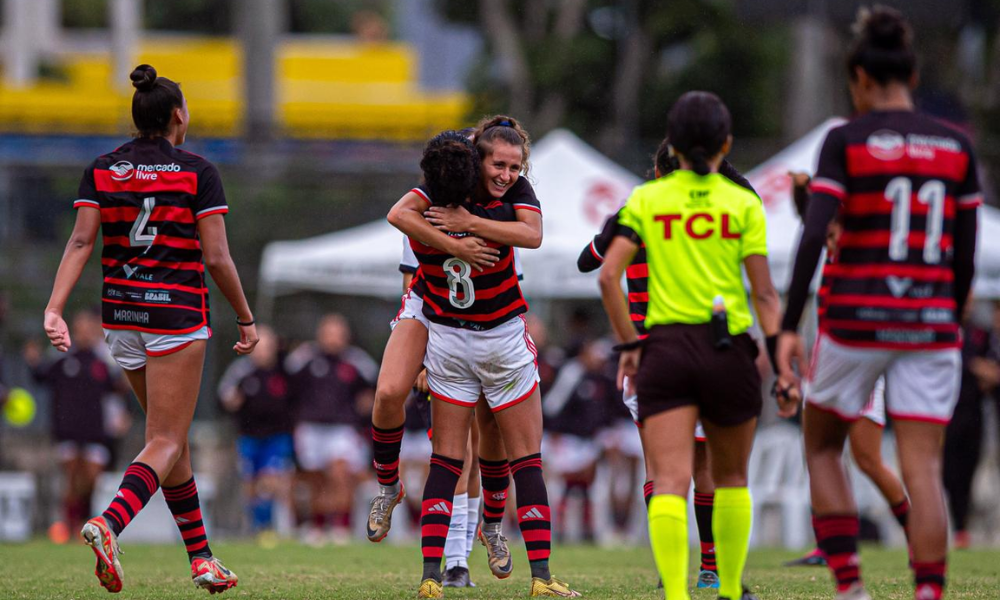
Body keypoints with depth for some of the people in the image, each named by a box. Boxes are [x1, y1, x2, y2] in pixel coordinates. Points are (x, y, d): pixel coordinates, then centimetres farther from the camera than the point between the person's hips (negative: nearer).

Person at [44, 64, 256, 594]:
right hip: (177, 315, -5)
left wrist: (54, 308, -13)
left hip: (121, 314, 5)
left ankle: (201, 556, 23)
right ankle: (108, 525, -32)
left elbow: (80, 242, -6)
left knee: (171, 435, 18)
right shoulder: (197, 173, -5)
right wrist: (246, 319, 3)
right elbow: (217, 257, -8)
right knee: (165, 444, -5)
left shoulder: (101, 171, 5)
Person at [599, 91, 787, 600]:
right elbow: (763, 293, -3)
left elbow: (609, 275, -4)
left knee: (670, 481, -7)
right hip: (729, 348, 0)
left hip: (665, 346, 0)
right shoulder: (744, 204, 1)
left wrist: (629, 344, 3)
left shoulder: (646, 200, 5)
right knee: (731, 477, 20)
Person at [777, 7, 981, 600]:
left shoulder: (846, 141, -4)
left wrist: (789, 327, -12)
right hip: (930, 324, 2)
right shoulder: (956, 146, 6)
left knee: (821, 447, 17)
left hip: (856, 321, -2)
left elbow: (814, 236, -13)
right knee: (923, 469, 0)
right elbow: (966, 254, 7)